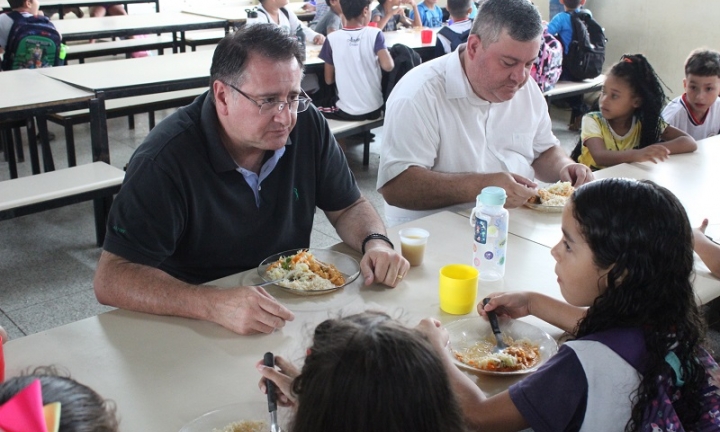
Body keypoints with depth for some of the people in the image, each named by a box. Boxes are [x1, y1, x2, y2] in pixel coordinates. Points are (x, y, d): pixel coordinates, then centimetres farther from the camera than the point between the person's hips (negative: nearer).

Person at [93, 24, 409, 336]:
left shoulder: (306, 125, -9)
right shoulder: (165, 160, -24)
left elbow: (349, 207, 4)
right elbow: (110, 279, -27)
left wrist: (376, 242, -19)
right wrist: (214, 304, -42)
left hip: (290, 307, 6)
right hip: (198, 328, -5)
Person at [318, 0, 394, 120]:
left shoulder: (332, 38, -6)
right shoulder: (374, 34, -9)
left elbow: (329, 79, 0)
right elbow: (388, 66, -20)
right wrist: (384, 55, 2)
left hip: (347, 111, -1)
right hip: (374, 109, 1)